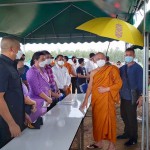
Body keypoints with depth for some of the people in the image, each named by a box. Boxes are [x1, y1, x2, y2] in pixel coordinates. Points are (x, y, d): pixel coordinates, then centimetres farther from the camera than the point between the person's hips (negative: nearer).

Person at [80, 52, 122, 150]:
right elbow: (90, 87, 10)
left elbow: (119, 83, -7)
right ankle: (99, 142, 25)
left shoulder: (112, 69, -3)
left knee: (109, 120, -1)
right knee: (97, 120, 11)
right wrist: (86, 100, 3)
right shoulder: (93, 73, 10)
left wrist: (106, 89, -15)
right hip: (96, 100, 5)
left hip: (107, 100, -5)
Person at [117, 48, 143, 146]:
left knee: (131, 118, 3)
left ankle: (133, 138, 19)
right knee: (124, 116, 17)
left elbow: (141, 83, -11)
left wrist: (141, 96, -16)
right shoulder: (123, 68, 8)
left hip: (132, 97, -6)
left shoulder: (138, 68, -9)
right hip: (123, 96, 6)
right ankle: (127, 133, 36)